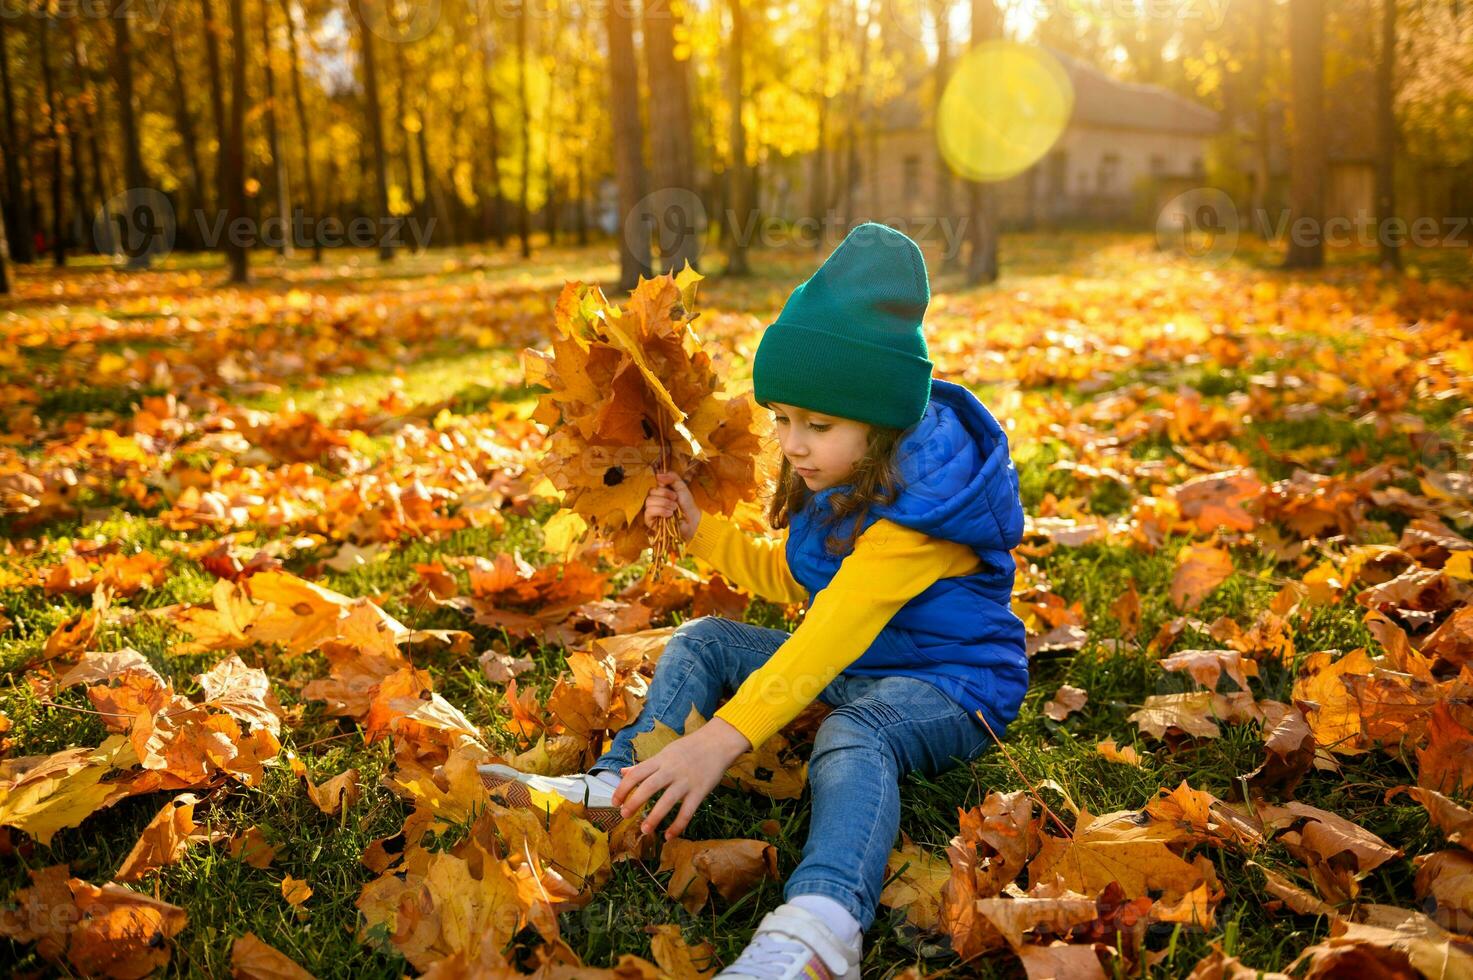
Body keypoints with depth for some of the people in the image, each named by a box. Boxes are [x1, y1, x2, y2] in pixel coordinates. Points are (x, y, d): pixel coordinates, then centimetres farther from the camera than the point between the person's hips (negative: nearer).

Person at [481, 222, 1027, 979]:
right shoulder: (834, 481, 2)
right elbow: (786, 579, 15)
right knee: (703, 641, 2)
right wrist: (700, 530, 0)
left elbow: (836, 629, -38)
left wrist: (723, 736, -46)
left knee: (852, 734, -42)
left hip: (949, 685, -9)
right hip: (850, 668, 9)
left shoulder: (920, 501, -27)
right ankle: (621, 786, -11)